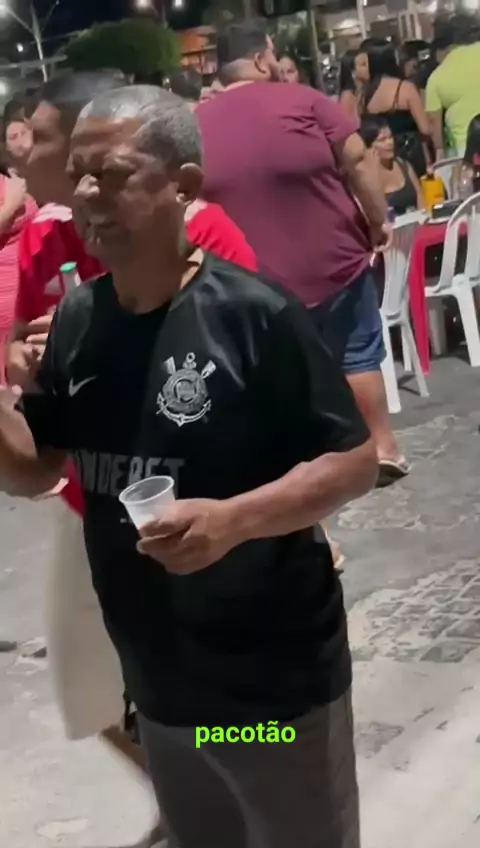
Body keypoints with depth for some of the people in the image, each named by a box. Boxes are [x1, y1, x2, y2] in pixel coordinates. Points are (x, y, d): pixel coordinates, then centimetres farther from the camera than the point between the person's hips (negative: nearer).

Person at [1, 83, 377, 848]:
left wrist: (233, 518, -30)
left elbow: (354, 461, -16)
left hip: (278, 680, -6)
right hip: (157, 684, 6)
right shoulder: (75, 322, -1)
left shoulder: (255, 314, -20)